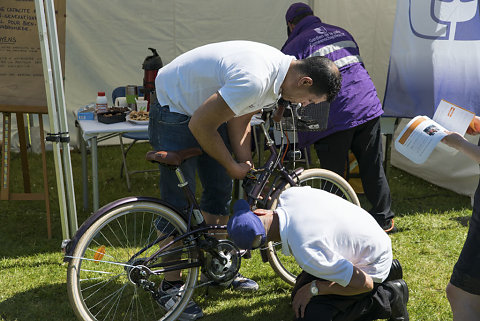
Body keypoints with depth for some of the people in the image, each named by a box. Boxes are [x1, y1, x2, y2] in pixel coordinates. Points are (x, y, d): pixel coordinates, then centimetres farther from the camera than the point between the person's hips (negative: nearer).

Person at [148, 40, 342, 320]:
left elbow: (239, 120, 4)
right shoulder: (254, 80, -36)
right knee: (179, 203, -7)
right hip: (175, 113, -9)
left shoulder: (279, 71, -5)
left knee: (221, 192, 11)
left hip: (206, 108, 9)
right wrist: (233, 167, -15)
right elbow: (200, 126, -29)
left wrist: (247, 168, 0)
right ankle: (171, 285, 5)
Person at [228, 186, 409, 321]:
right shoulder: (289, 194, -18)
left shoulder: (305, 251, -40)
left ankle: (388, 297, 1)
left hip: (370, 270, -8)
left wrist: (314, 288, -21)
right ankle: (386, 272, 20)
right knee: (300, 296, 16)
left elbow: (364, 284, -31)